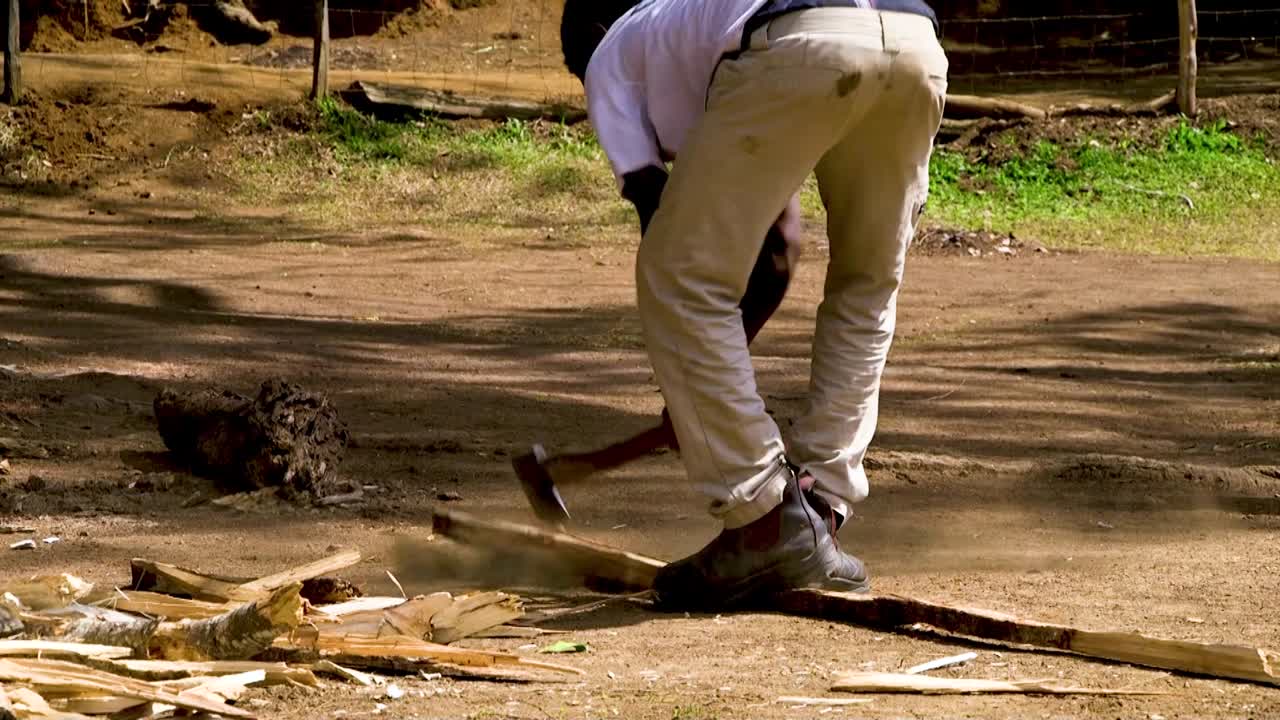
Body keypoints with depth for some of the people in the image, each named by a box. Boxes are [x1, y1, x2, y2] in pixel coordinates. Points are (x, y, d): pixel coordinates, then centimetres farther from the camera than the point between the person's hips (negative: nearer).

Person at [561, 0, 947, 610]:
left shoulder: (610, 53, 32)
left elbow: (651, 205, 23)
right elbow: (775, 250, 43)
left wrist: (686, 393, 31)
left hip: (799, 54, -6)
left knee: (680, 281, 9)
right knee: (865, 287, 27)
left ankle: (766, 527, 6)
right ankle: (818, 516, 20)